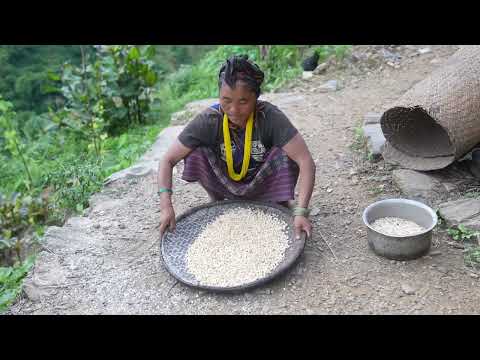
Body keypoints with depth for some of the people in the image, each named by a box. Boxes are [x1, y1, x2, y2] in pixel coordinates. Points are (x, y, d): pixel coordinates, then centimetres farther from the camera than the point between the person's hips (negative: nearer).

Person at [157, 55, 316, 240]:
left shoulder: (269, 116, -28)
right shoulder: (208, 120, -25)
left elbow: (306, 161, -33)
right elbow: (167, 160, -21)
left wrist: (301, 212, -42)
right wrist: (166, 207, -33)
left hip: (262, 184, -1)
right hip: (226, 185, 1)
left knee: (285, 154, -29)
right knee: (195, 153, -25)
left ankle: (280, 204, -2)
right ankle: (216, 203, 2)